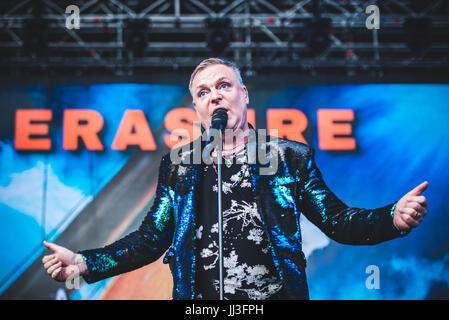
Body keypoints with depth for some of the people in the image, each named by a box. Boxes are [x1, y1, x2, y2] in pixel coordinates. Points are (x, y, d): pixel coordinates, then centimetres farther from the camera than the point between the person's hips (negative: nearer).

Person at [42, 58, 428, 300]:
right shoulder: (177, 166, 9)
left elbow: (337, 221, 4)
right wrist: (84, 263, -3)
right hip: (203, 300, 1)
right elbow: (151, 239, 9)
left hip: (280, 293, -1)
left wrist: (394, 218, -14)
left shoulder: (290, 158, 5)